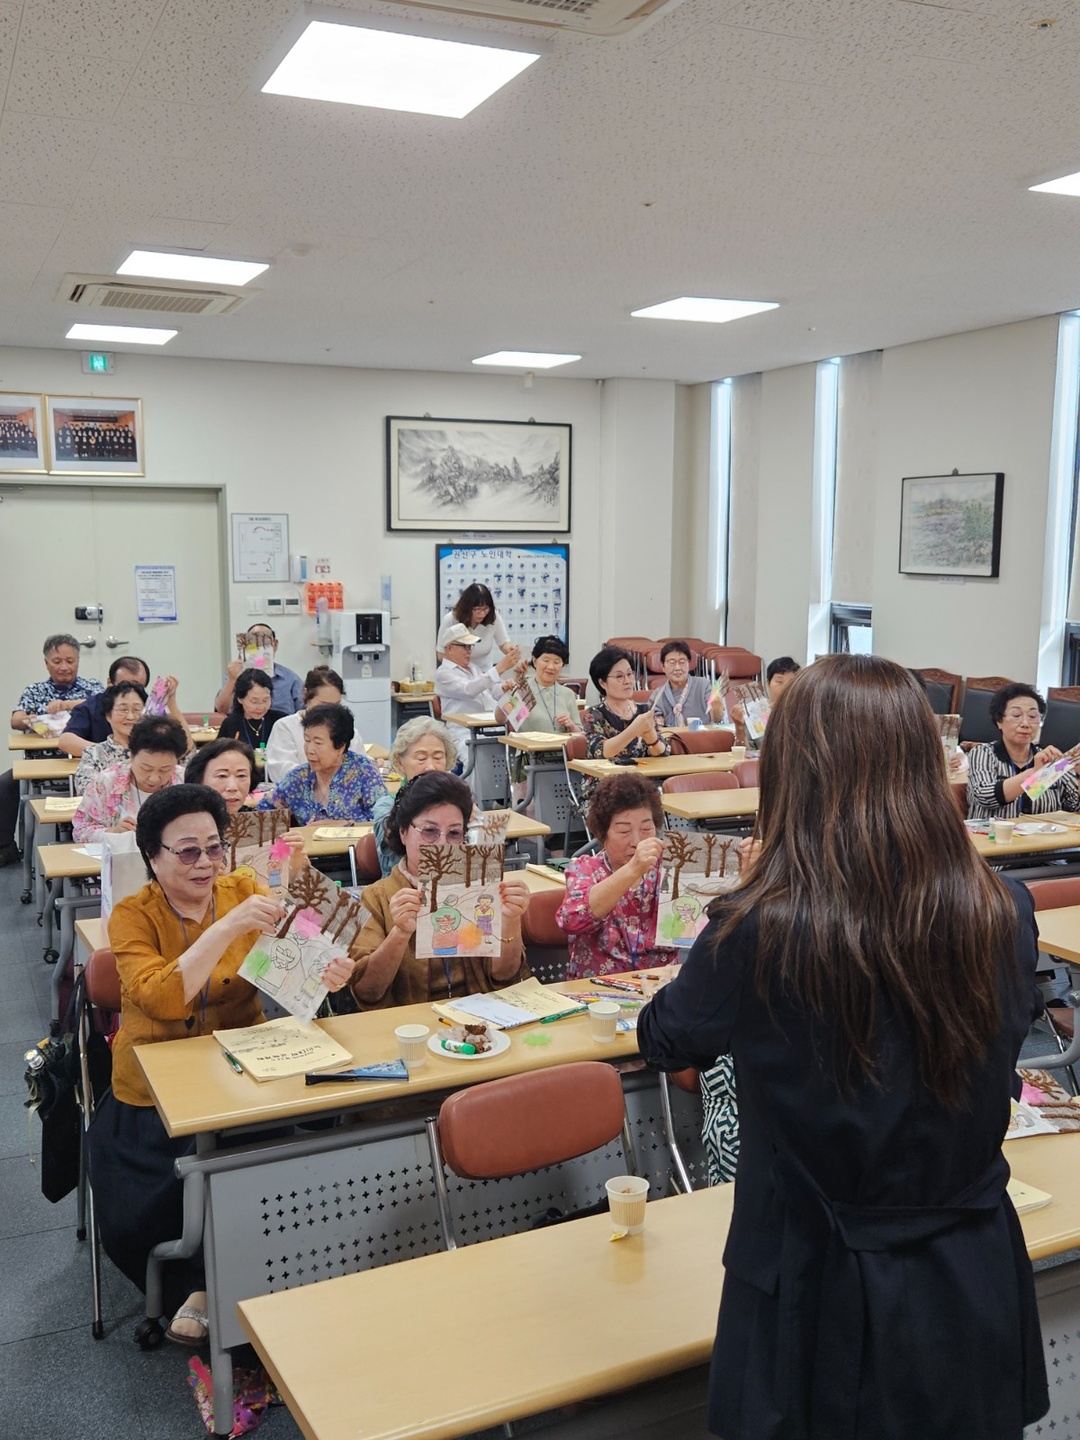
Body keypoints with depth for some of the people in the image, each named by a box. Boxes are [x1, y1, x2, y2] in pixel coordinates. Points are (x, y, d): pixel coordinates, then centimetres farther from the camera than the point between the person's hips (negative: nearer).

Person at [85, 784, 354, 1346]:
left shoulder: (244, 893, 1)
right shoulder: (133, 915, -6)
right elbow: (161, 999, -22)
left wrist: (326, 972, -32)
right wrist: (228, 927, -32)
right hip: (152, 1098, -1)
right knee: (130, 1224, -16)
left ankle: (206, 1287, 6)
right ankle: (190, 1287, 15)